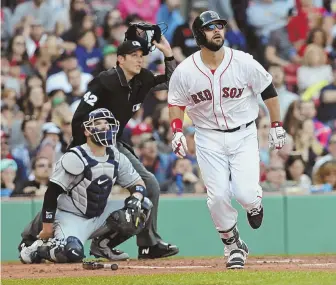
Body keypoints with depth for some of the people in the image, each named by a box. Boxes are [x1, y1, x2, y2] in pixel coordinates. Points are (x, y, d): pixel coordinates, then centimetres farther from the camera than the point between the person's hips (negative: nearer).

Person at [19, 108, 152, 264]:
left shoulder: (117, 158, 2)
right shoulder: (75, 158, -19)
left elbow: (139, 185, 8)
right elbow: (51, 193, -19)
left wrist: (134, 202, -16)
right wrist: (47, 228, -20)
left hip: (100, 215, 7)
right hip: (71, 217, -7)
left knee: (142, 208, -9)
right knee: (72, 252, -35)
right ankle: (39, 247, -2)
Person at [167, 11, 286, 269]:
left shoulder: (244, 63, -11)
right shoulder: (184, 71, -9)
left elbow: (268, 90, 1)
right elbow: (176, 103, 6)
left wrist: (277, 126, 3)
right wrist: (177, 132, -10)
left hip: (244, 134, -1)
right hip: (209, 138, 1)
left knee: (245, 194, -14)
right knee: (218, 196, -9)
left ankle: (255, 204, 25)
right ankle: (233, 246, 13)